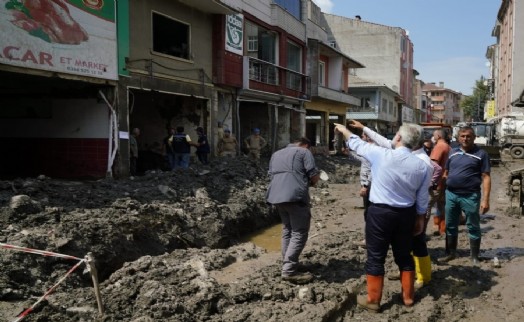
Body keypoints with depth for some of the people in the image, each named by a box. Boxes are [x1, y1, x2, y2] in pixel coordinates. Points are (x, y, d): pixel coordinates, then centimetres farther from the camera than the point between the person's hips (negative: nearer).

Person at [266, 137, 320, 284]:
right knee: (299, 233, -5)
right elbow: (314, 175, -3)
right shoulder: (304, 152, 5)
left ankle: (287, 265, 21)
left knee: (287, 230, 18)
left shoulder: (276, 154, 26)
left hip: (276, 195, 7)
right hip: (295, 196, -7)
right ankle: (289, 270, -11)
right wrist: (311, 182, 20)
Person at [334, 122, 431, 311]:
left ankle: (373, 300, 19)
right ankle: (408, 296, 32)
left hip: (380, 212, -4)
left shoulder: (381, 155, -16)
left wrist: (343, 130, 19)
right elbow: (422, 199, 3)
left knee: (376, 257, 8)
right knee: (404, 256, 19)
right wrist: (420, 219, 17)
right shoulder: (422, 166, -4)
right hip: (406, 214, 4)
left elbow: (356, 143, 0)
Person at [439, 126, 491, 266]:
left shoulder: (481, 154, -4)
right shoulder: (453, 152, 11)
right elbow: (446, 173, 18)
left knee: (473, 227, 6)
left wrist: (485, 199, -14)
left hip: (470, 196, -5)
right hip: (450, 194, 5)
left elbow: (486, 177, -7)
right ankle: (451, 253, 28)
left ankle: (474, 257, 17)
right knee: (450, 226, 13)